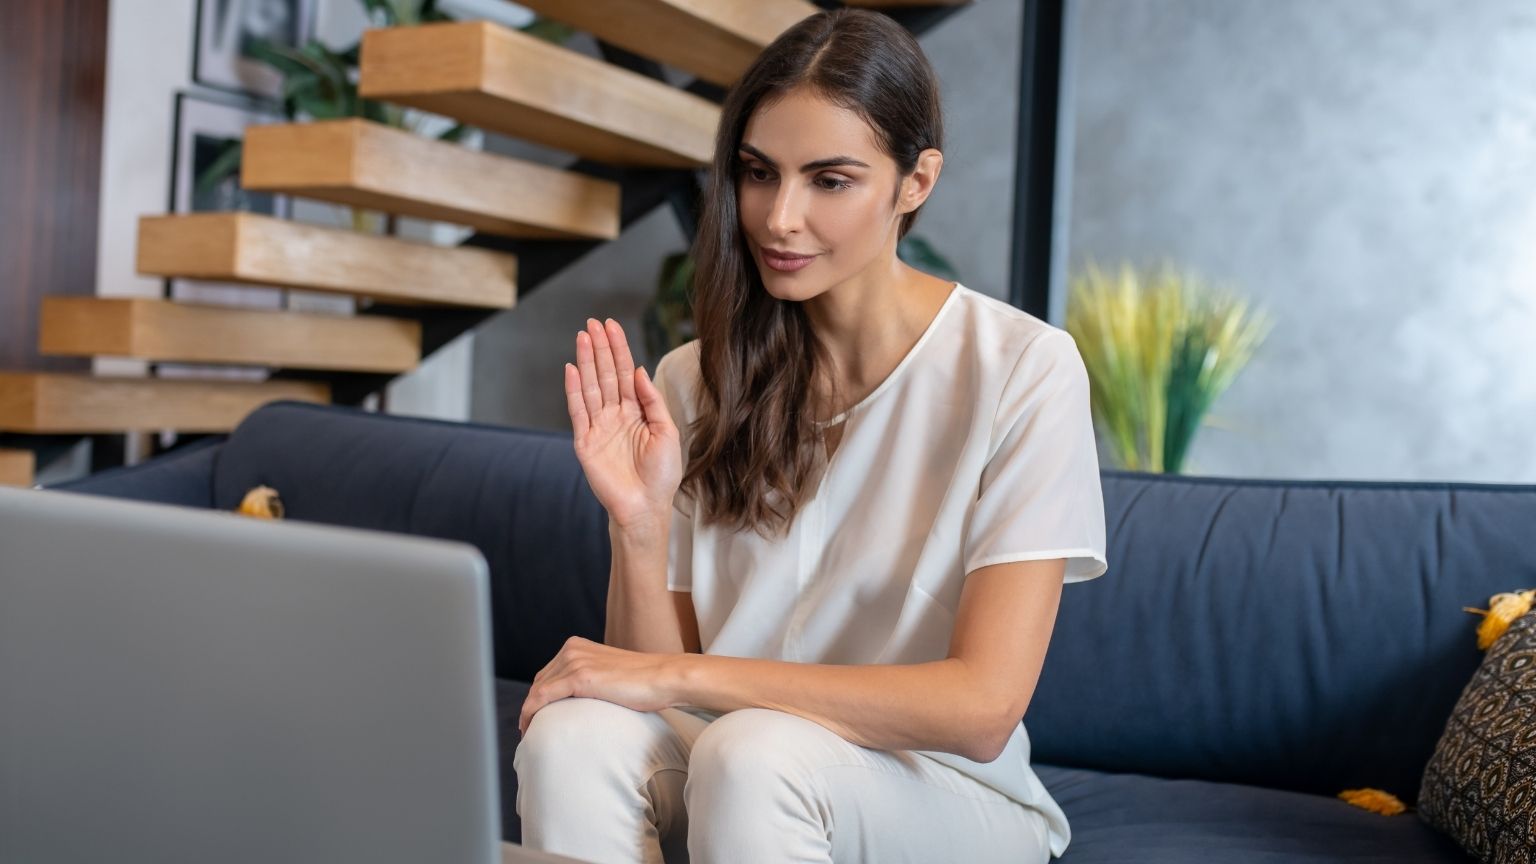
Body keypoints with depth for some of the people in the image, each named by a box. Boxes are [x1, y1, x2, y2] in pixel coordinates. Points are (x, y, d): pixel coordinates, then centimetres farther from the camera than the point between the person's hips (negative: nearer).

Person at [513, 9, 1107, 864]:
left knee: (754, 752, -34)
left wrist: (681, 677, -21)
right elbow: (660, 668, -1)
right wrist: (640, 523, -21)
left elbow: (983, 707, -19)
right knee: (572, 737, -28)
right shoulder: (695, 381, -1)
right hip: (729, 776, 3)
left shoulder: (1023, 369, -13)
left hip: (948, 795, -3)